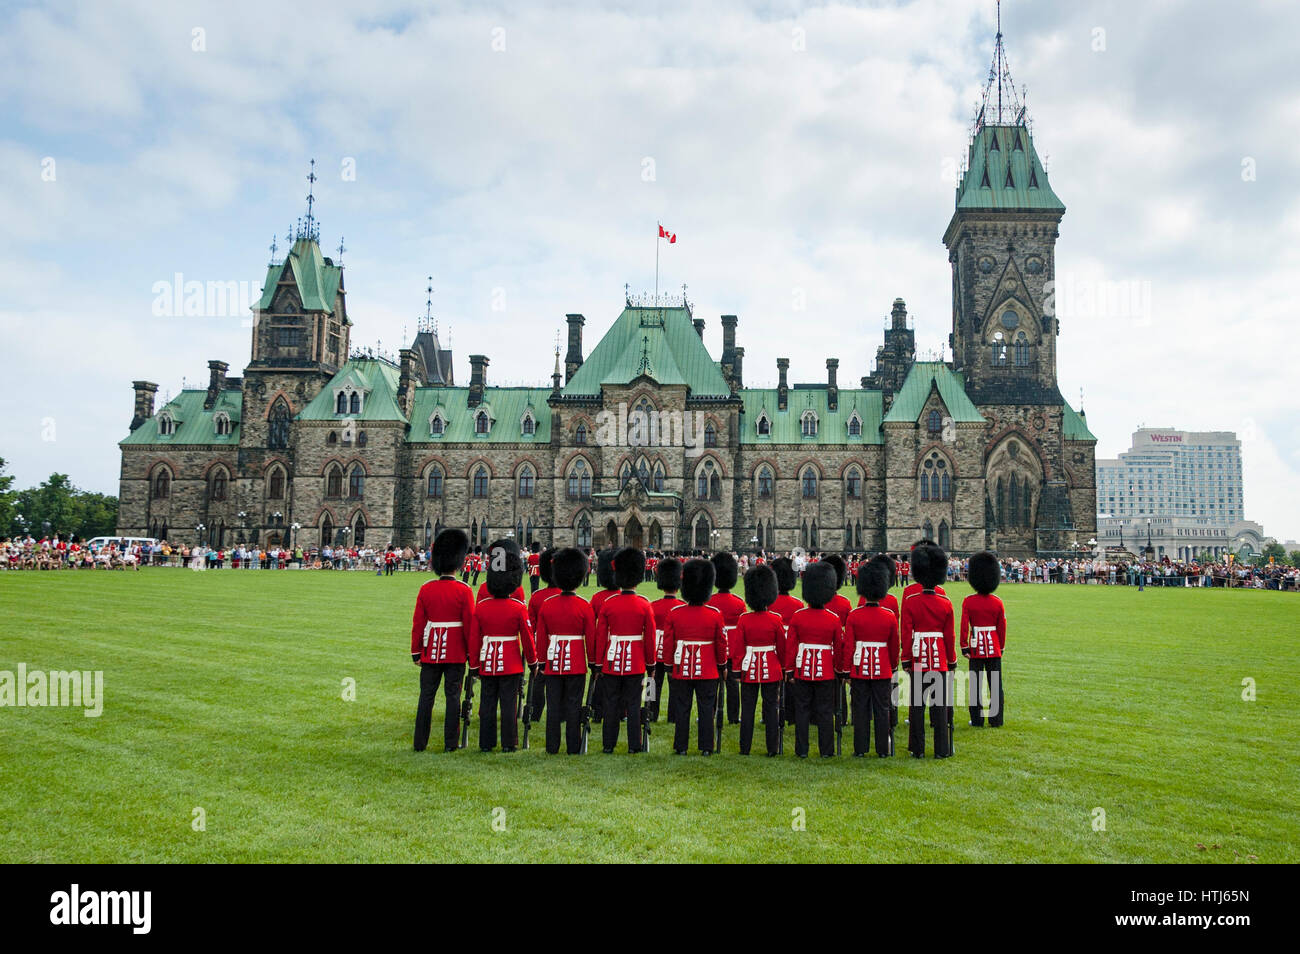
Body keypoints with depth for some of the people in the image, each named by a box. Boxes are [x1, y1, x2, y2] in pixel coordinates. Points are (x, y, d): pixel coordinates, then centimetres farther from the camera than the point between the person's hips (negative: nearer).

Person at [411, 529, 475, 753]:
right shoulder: (464, 591, -9)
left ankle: (420, 743, 13)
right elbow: (470, 625, -7)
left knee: (426, 696, 9)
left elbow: (417, 624, 1)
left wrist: (416, 652, 9)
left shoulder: (425, 589, -1)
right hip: (456, 654, -2)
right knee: (452, 696, 4)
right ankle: (450, 743, 7)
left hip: (431, 653, 2)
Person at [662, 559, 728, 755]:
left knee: (682, 708, 9)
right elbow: (721, 644, 0)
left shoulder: (675, 613, -6)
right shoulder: (715, 614, -7)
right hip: (707, 671, -1)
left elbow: (668, 643, 0)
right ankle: (706, 748, 10)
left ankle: (681, 747, 14)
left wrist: (670, 665, 13)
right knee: (706, 708, 7)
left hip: (682, 669, 1)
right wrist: (722, 665, 14)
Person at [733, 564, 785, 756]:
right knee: (771, 708, 7)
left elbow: (737, 647, -6)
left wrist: (736, 669, 3)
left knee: (747, 709, 7)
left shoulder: (743, 619, -8)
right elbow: (782, 647, 1)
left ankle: (745, 748, 11)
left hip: (749, 668, 0)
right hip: (771, 669, 0)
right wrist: (780, 665, 16)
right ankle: (773, 748, 10)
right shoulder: (776, 620, -8)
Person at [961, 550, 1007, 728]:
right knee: (995, 684, 8)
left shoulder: (968, 601, -8)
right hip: (994, 648, 1)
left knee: (976, 685, 5)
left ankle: (977, 720, 9)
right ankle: (996, 720, 11)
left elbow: (964, 626, -9)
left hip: (976, 648, -1)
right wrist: (1001, 647, 14)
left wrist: (964, 647, -2)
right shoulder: (998, 603, -3)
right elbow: (1002, 627, 3)